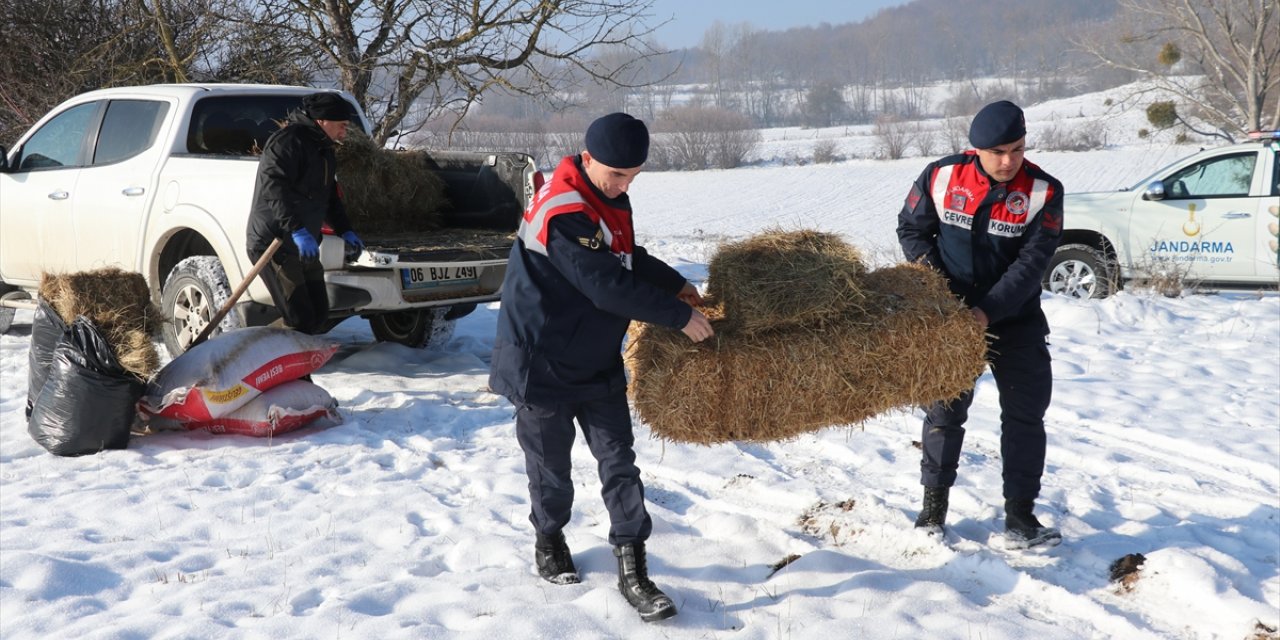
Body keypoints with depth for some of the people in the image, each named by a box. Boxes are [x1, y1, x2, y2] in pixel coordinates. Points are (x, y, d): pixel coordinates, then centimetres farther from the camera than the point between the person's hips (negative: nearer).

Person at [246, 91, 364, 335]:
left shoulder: (324, 151, 17)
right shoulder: (288, 141, -14)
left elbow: (330, 196, 29)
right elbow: (273, 187, -28)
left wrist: (345, 230, 17)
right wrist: (297, 230, -36)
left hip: (304, 247, 10)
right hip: (273, 243, -10)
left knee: (318, 317, 9)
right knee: (299, 319, -15)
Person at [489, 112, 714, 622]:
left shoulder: (609, 195, 3)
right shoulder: (562, 212, -28)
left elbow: (629, 257, 20)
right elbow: (609, 285, -31)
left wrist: (675, 283, 10)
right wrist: (679, 315, -25)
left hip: (599, 360, 8)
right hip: (544, 363, -8)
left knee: (619, 462, 2)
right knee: (550, 462, 11)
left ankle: (632, 570, 6)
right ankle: (549, 540, 36)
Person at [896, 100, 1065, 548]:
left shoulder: (1044, 192, -14)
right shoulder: (941, 177, -12)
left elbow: (1032, 263, -19)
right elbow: (911, 228, 3)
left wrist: (988, 310, -28)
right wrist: (929, 273, -11)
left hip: (1016, 320, 0)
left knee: (1026, 414, 3)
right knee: (944, 410, 8)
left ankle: (1020, 518, 13)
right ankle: (933, 506, 23)